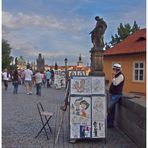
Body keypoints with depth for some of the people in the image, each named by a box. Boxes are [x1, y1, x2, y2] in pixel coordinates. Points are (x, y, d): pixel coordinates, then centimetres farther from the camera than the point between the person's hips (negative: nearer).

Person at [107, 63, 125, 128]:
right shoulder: (116, 75, 17)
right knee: (111, 108, 11)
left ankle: (110, 123, -4)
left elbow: (115, 83, -23)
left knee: (110, 108, -12)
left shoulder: (120, 76, -12)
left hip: (116, 95, -10)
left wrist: (113, 76, -16)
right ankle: (110, 122, 16)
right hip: (112, 94, 10)